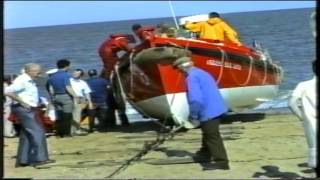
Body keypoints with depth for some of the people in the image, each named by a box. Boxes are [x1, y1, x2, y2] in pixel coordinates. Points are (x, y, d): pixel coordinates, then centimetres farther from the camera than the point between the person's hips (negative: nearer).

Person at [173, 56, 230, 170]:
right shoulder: (201, 73, 18)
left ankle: (221, 162, -8)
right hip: (216, 108, 10)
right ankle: (205, 154, 41)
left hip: (209, 111, -10)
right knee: (208, 134, 25)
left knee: (212, 137, -7)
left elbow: (195, 99, -25)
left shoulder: (192, 77, -14)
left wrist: (193, 116, -13)